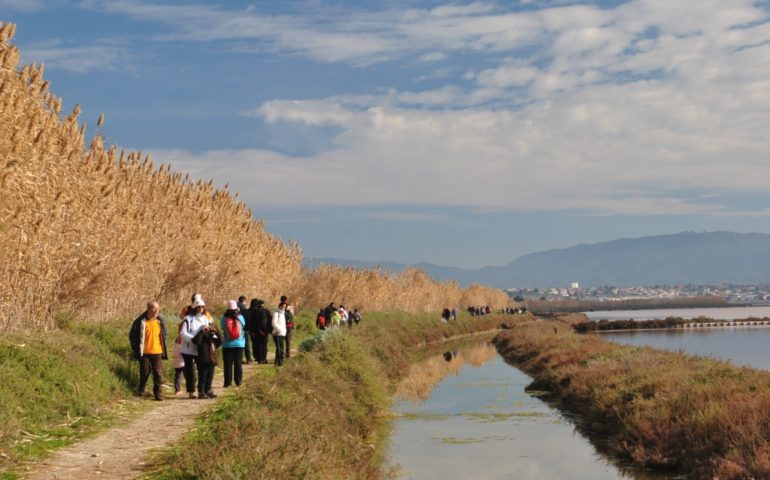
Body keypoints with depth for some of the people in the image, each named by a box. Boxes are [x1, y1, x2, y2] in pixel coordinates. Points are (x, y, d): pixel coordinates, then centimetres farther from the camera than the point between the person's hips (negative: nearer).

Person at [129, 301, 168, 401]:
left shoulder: (160, 321, 5)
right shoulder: (140, 321, -7)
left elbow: (164, 335, 15)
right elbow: (132, 335, 1)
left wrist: (164, 350, 8)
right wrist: (136, 349, -3)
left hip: (157, 352, 3)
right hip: (144, 352, -3)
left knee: (158, 373, 0)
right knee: (145, 371, 4)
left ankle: (157, 393, 8)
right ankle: (141, 389, 28)